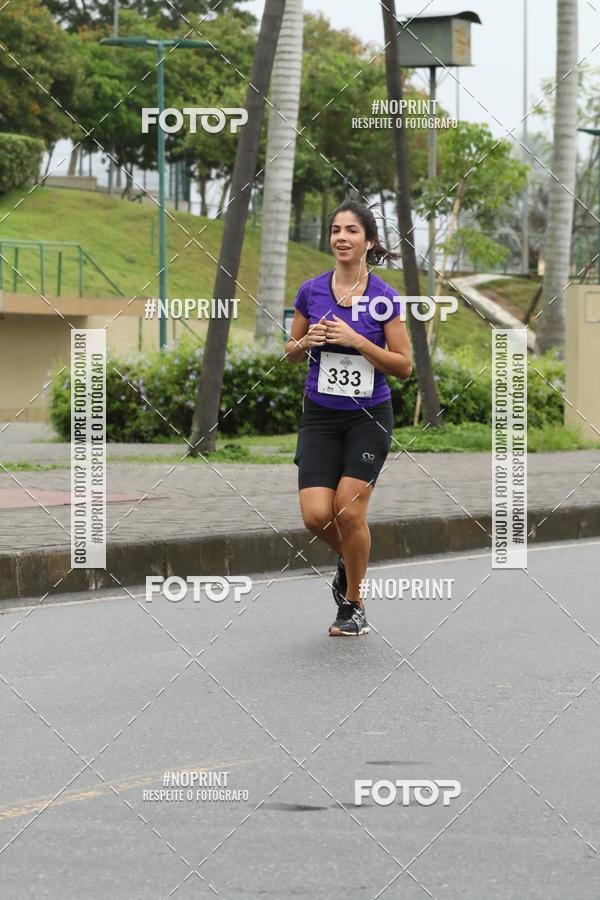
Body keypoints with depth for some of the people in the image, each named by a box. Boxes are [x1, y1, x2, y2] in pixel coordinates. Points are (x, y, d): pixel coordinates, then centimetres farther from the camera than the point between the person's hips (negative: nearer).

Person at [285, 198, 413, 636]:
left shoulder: (384, 297, -8)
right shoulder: (311, 292, 0)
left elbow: (405, 365, -7)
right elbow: (292, 353, 12)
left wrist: (357, 340, -19)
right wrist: (307, 341, -11)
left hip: (369, 418, -2)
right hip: (320, 416, 2)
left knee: (349, 510, -8)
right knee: (316, 515, -10)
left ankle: (353, 605, 11)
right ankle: (350, 558, 24)